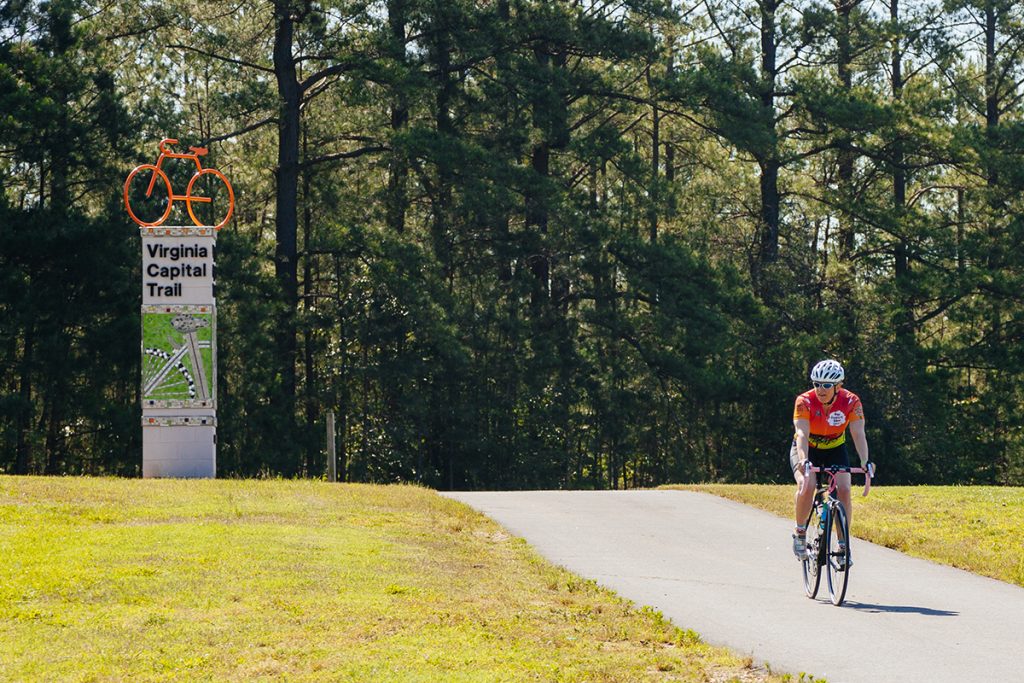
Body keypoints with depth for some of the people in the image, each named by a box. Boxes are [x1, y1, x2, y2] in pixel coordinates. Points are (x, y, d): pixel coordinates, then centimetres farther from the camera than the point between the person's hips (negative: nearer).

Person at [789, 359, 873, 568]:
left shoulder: (851, 402, -22)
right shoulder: (805, 402, -27)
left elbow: (858, 434, -29)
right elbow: (802, 434, -37)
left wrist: (865, 462, -46)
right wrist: (803, 460, -55)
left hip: (835, 450, 2)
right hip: (806, 450, -1)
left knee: (843, 490, -22)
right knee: (807, 485, -29)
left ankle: (843, 544, -10)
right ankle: (800, 533, -9)